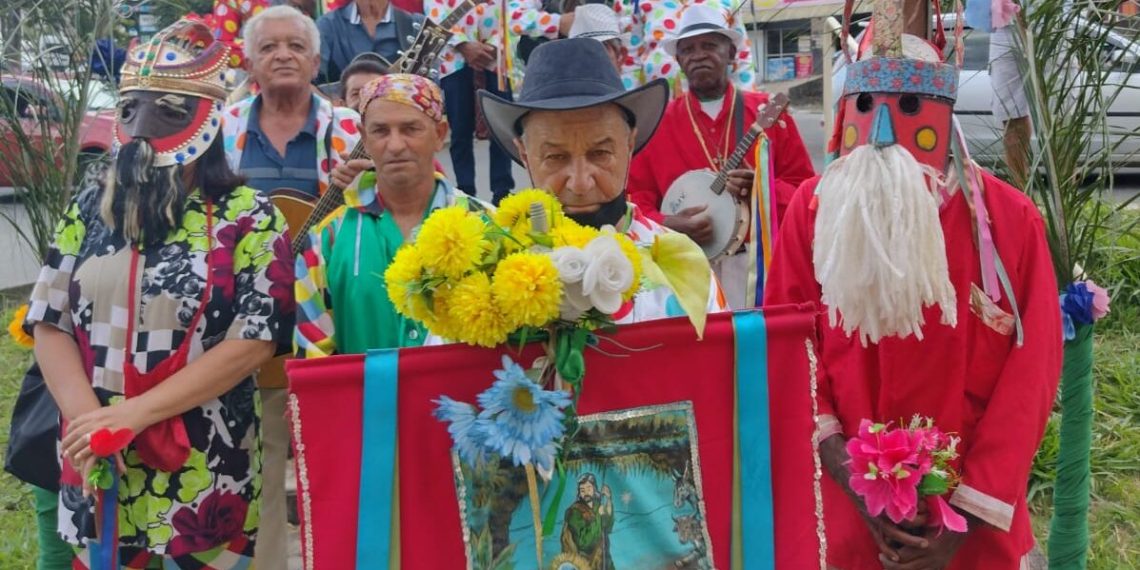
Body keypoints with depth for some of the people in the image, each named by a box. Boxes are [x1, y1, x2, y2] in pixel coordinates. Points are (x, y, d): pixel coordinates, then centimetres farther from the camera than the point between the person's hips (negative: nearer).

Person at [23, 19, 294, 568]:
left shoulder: (249, 218, -5)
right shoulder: (89, 208, 6)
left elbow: (254, 341, -12)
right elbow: (49, 324, 4)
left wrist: (132, 413, -17)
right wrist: (87, 418, -13)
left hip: (205, 476, -3)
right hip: (96, 469, 3)